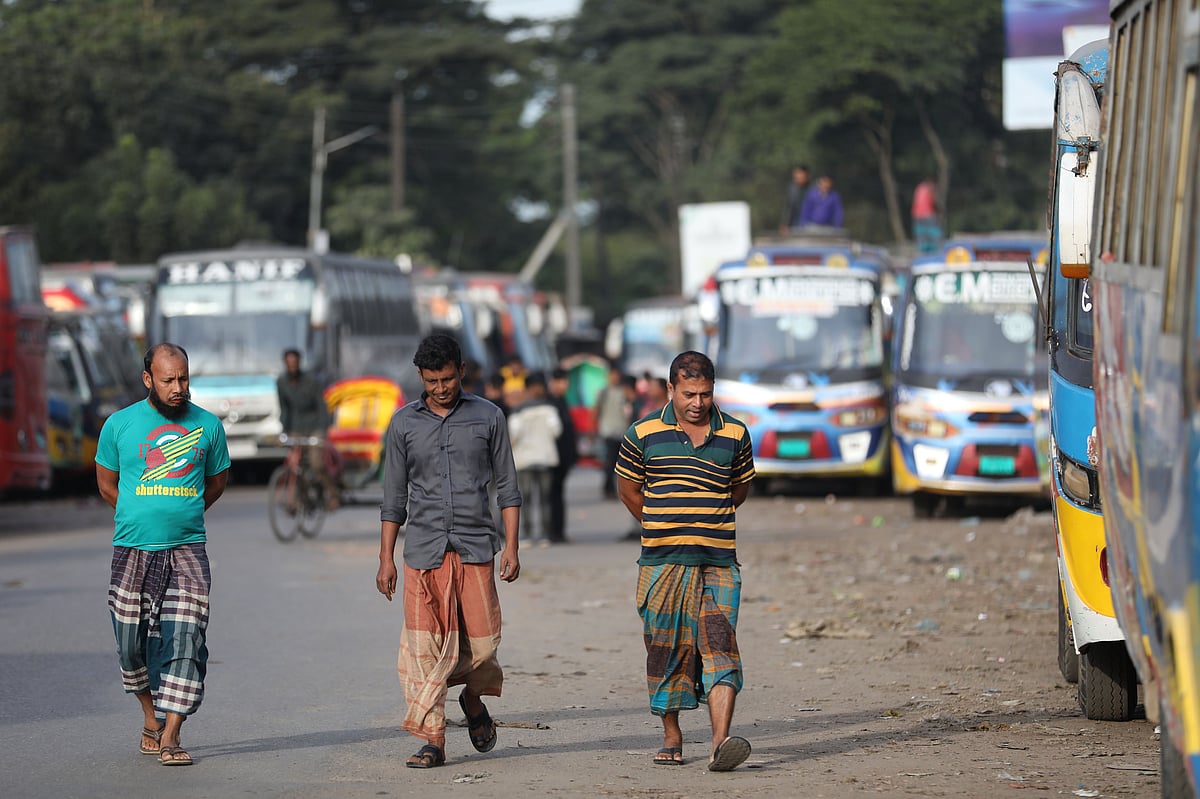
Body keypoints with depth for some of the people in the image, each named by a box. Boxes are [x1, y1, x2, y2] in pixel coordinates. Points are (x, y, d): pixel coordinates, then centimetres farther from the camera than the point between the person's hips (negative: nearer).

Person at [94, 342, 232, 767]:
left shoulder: (207, 425, 3)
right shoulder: (120, 425, 1)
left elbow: (217, 481, 18)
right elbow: (106, 483, 15)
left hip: (187, 552, 0)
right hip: (132, 552, 1)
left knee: (183, 640, -11)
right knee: (133, 643, 6)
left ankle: (170, 735, -9)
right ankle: (150, 715, 30)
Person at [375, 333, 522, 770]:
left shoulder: (487, 417, 6)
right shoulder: (404, 423, 8)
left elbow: (507, 486, 8)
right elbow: (394, 496, 11)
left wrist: (511, 546, 0)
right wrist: (386, 559, 7)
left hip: (475, 546, 0)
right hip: (424, 549, 0)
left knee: (481, 641, -1)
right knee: (425, 645, -6)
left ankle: (473, 700, 31)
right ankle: (432, 740, -1)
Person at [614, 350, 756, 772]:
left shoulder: (734, 434, 5)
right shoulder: (644, 433, 0)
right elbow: (628, 487, 14)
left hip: (718, 562, 0)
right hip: (662, 563, 0)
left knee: (719, 646, -12)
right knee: (666, 650, 5)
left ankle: (720, 743, -21)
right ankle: (671, 736, 21)